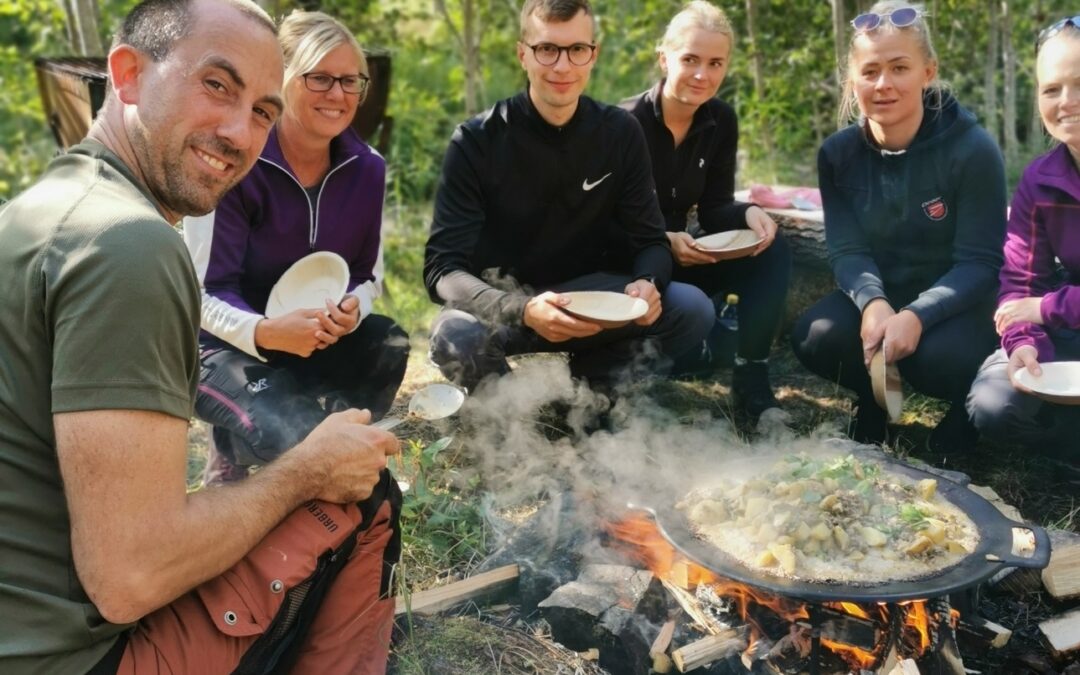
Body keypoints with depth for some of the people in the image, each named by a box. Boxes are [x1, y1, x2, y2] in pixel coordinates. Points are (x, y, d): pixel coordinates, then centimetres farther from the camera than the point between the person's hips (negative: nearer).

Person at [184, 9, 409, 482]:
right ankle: (229, 461, 7)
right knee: (295, 436, -30)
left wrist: (351, 311, -24)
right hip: (224, 345, -4)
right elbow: (203, 293, -19)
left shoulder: (366, 169, -6)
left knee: (387, 345, -26)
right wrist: (265, 333, -40)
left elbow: (369, 274, 1)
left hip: (314, 339, 5)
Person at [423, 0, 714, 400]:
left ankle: (591, 383, 5)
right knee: (456, 338, -36)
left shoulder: (620, 133, -4)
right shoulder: (477, 141, -15)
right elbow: (442, 268, -21)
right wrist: (522, 310, -40)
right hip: (502, 303, -3)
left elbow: (650, 240, -2)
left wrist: (647, 284, -28)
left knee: (692, 310, -19)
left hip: (587, 294, 3)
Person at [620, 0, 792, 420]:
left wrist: (748, 212, -24)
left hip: (677, 251, 6)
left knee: (771, 251, -19)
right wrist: (662, 241, -34)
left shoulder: (721, 121, -2)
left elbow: (713, 209, -1)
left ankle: (751, 380, -14)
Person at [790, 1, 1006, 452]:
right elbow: (847, 249, -10)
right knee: (814, 339, -26)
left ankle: (969, 406, 4)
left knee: (934, 358, -35)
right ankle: (872, 399, 8)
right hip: (877, 295, 3)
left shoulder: (973, 150, -18)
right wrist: (873, 303, -32)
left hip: (954, 302, -3)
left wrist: (916, 316, -35)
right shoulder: (837, 153, -7)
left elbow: (979, 262, -18)